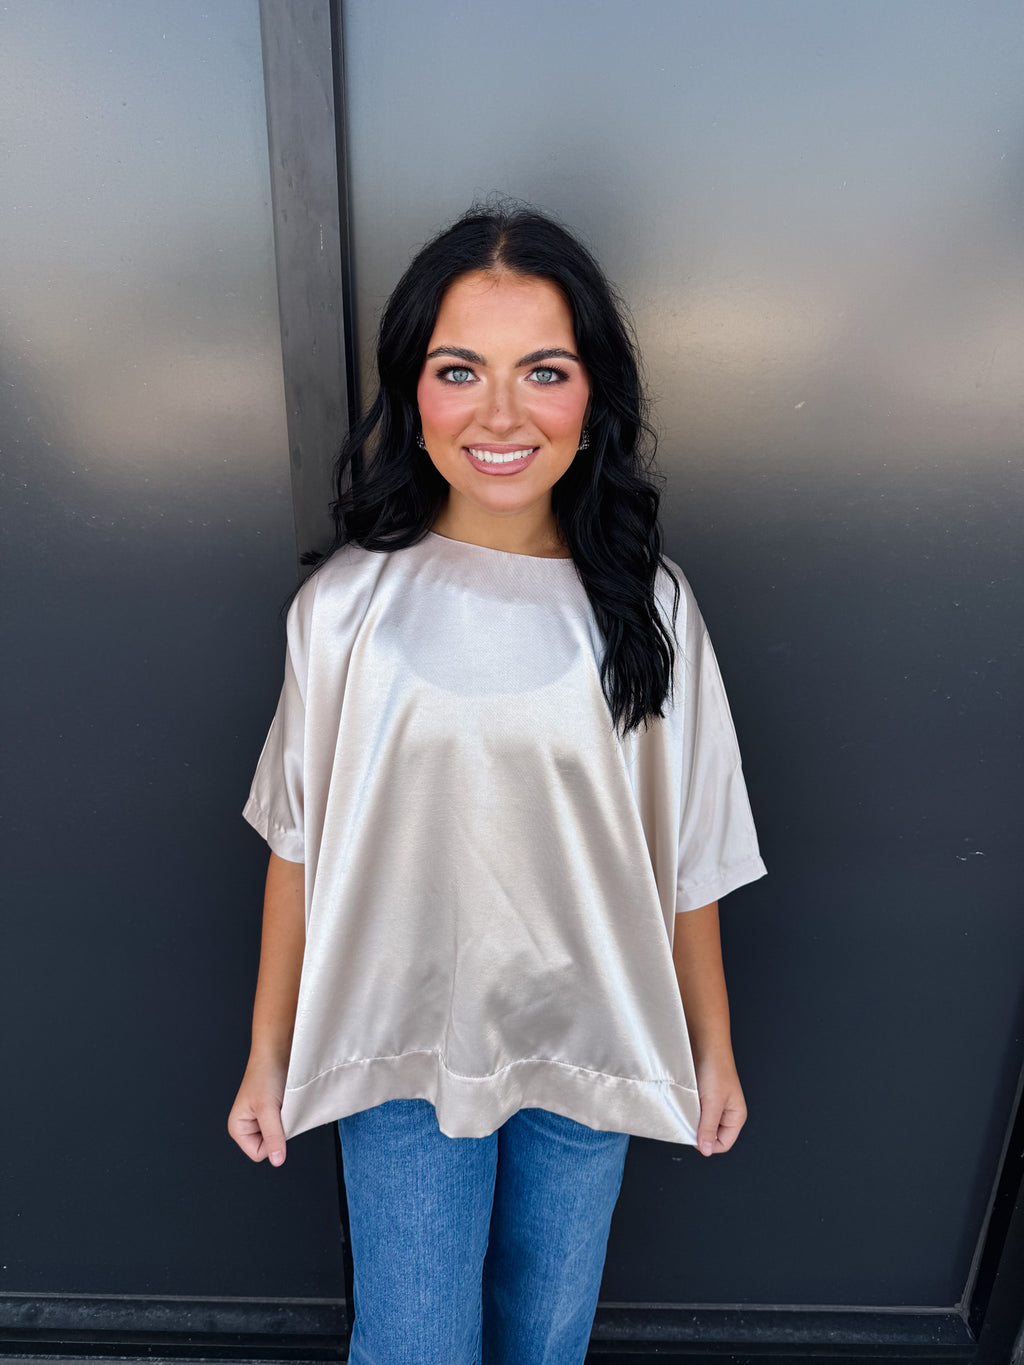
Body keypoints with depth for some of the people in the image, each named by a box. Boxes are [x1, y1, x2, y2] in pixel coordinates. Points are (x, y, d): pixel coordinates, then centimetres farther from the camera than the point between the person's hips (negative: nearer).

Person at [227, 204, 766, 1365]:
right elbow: (299, 844, -5)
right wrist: (268, 1051, 3)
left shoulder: (646, 606, -10)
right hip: (404, 1047, -1)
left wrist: (713, 1046, 6)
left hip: (590, 1045, 2)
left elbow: (688, 855, -3)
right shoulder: (346, 604, -13)